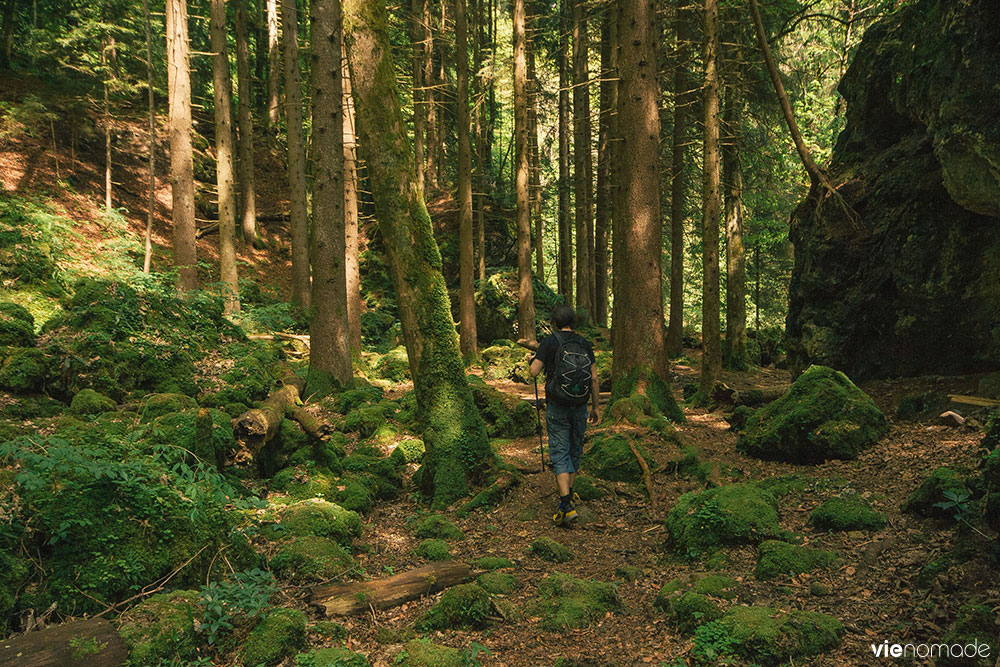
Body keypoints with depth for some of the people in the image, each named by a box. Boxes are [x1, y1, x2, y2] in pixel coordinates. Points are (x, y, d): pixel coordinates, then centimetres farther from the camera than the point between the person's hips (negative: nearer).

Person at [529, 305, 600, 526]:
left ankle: (567, 505, -14)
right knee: (575, 450, 20)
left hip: (557, 407, -3)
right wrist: (595, 406, 10)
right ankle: (569, 494, 34)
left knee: (560, 453, -2)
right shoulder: (584, 344, 2)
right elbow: (594, 378, 1)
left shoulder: (549, 342, -7)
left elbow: (533, 372, -12)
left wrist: (533, 359, 11)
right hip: (579, 407, 3)